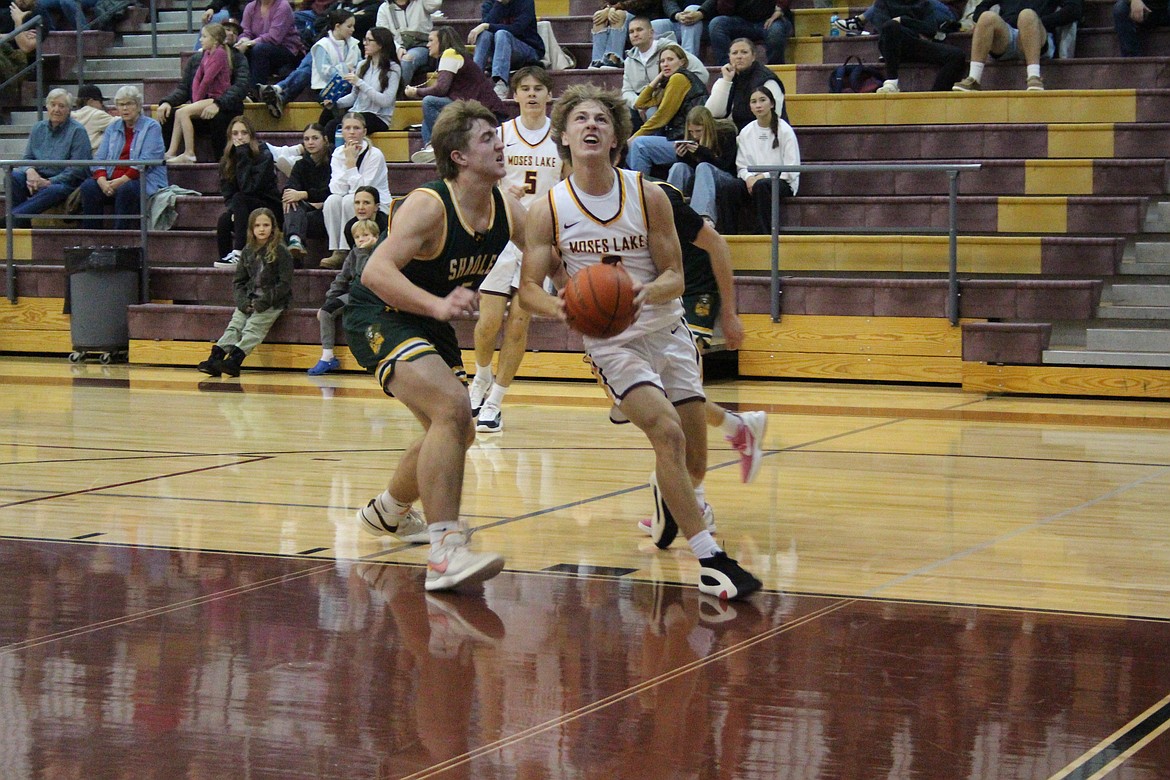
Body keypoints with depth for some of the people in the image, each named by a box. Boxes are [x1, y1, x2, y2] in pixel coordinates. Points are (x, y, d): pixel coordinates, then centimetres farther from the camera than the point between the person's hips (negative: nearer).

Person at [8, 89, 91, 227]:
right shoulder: (38, 129, 14)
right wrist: (30, 170, -11)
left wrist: (49, 182, -19)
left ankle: (14, 218, -42)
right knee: (13, 176, -25)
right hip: (38, 178, 5)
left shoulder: (77, 131, -4)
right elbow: (28, 157, 16)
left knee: (53, 190, -40)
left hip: (65, 182, -5)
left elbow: (77, 169, -11)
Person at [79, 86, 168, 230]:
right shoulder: (113, 128, 19)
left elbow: (146, 162, -11)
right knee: (88, 186, -22)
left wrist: (122, 180, -19)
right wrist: (102, 180, -11)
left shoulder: (152, 127, 1)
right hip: (112, 181, 5)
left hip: (145, 181, -5)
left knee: (126, 189, -37)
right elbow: (100, 158, 10)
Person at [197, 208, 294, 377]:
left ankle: (234, 361, -40)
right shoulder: (248, 251, 12)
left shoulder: (280, 251, -4)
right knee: (234, 325, -16)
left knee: (252, 328, -24)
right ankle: (214, 359, -32)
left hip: (273, 301, -5)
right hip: (249, 300, 5)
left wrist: (265, 300, -16)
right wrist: (242, 300, -4)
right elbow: (238, 280, 15)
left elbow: (285, 284, -8)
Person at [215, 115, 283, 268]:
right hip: (244, 214, 4)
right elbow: (227, 193, 2)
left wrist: (242, 156, -24)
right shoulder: (226, 161, 4)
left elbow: (249, 188, -24)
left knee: (239, 199, -31)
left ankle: (239, 254, -35)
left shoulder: (264, 156, -12)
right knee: (224, 219, -28)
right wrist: (233, 211, -19)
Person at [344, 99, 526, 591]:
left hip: (430, 324, 9)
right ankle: (445, 551, -34)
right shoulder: (429, 206, -27)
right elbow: (376, 272, -38)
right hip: (378, 316, -9)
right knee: (452, 409, -31)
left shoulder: (509, 212, -7)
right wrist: (438, 305, -53)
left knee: (457, 434, 23)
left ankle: (389, 512, 51)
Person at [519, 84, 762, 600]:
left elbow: (675, 276, -5)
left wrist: (647, 292, -28)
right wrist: (559, 307, -30)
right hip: (610, 342, -3)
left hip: (666, 331, 3)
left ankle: (665, 498, 45)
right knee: (668, 433, -26)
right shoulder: (548, 210, -9)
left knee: (693, 465, 7)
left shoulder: (649, 197, -7)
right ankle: (710, 558, -22)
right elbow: (528, 289, -7)